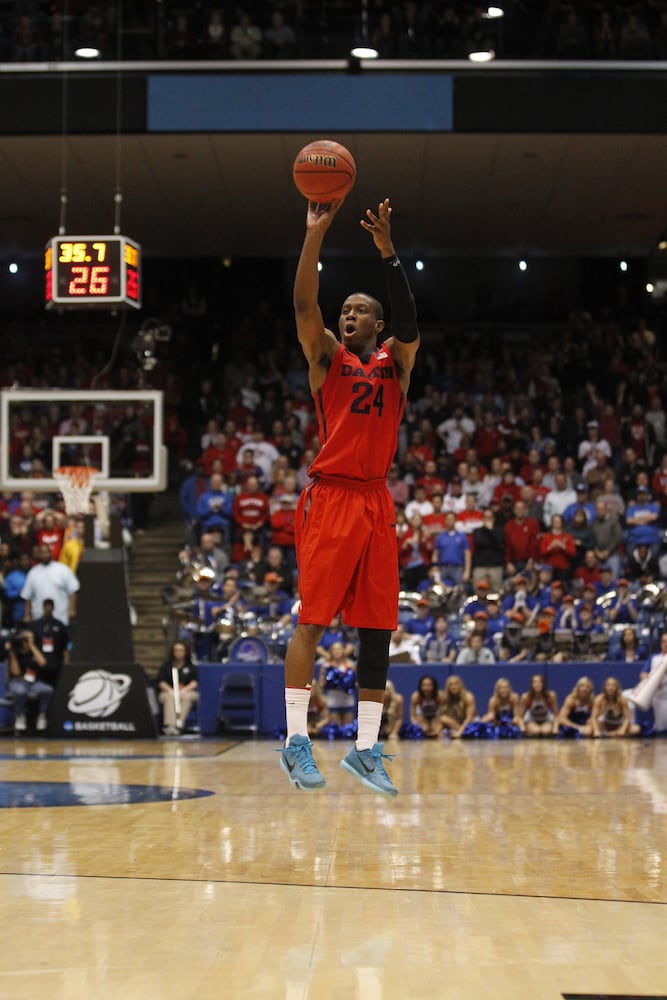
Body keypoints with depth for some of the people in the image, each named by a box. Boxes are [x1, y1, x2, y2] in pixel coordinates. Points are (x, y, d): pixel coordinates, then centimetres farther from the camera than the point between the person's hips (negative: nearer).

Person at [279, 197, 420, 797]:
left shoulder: (396, 360, 13)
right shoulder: (326, 354, 9)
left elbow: (409, 325, -8)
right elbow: (304, 304, -8)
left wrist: (387, 252, -16)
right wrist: (315, 234, -17)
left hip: (376, 500, 3)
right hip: (330, 496, -3)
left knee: (378, 627, 4)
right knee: (312, 619, -7)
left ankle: (367, 749, 10)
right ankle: (296, 741, -3)